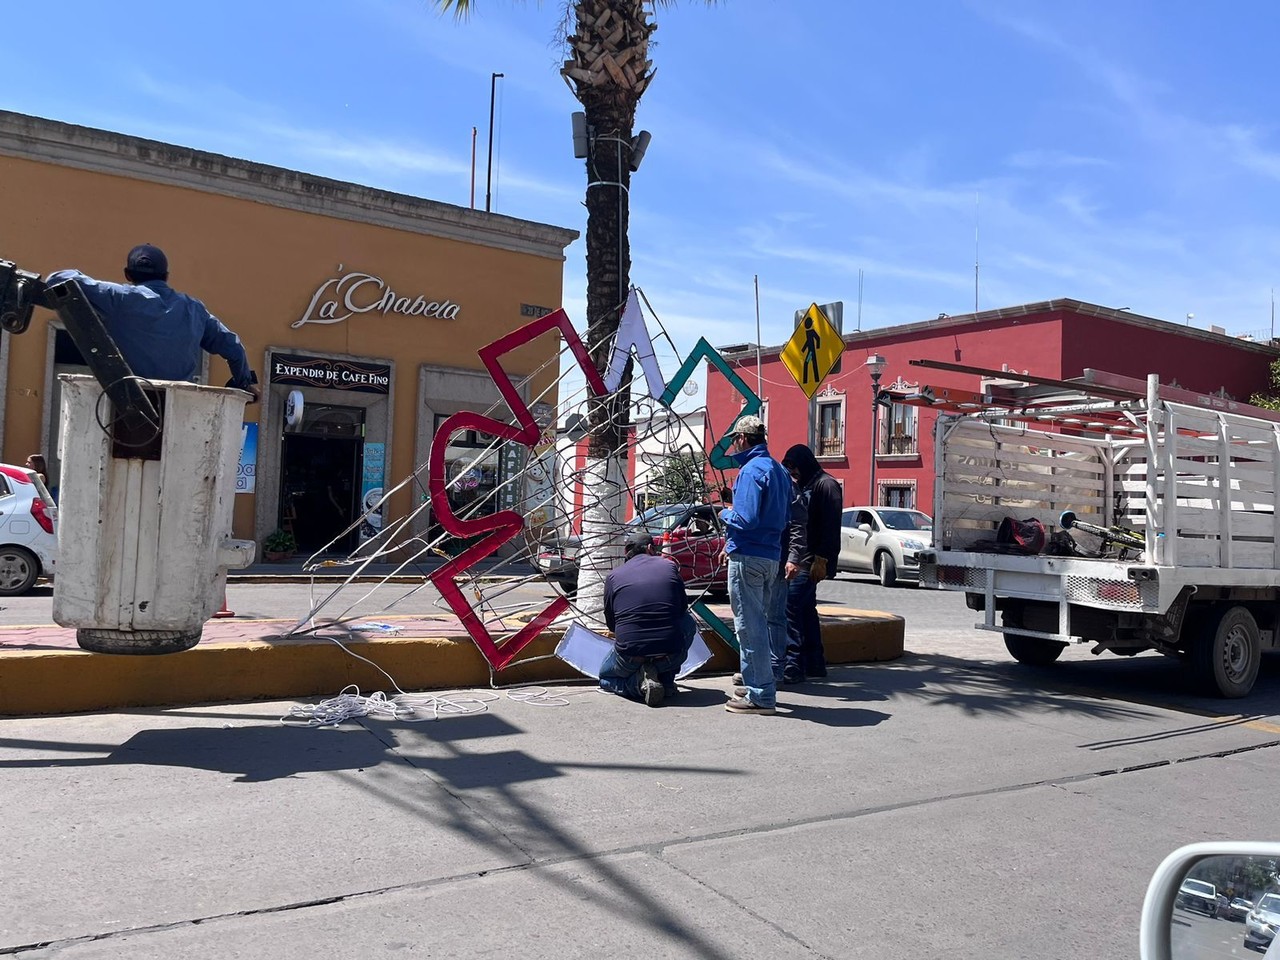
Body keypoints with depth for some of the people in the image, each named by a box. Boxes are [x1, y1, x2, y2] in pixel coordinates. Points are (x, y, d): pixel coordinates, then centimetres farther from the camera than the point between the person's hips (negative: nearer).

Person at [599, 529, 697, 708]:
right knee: (688, 622, 32)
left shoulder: (614, 575, 5)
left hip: (629, 655, 0)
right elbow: (683, 607, 16)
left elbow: (611, 623, 13)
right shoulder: (669, 567, 5)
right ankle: (666, 681, 16)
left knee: (605, 676, 34)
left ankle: (637, 682, -1)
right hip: (671, 655, 0)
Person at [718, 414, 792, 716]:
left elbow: (746, 519, -22)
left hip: (748, 557, -10)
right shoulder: (779, 470, 15)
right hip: (771, 555, 10)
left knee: (749, 625, -4)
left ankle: (761, 695, -1)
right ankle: (756, 684, 28)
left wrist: (725, 514, -2)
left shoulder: (751, 470, -15)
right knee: (757, 622, 19)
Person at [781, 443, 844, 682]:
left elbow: (830, 527, -16)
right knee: (805, 609, 11)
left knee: (791, 606, -15)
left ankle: (795, 664, -14)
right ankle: (815, 664, 18)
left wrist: (821, 560, -20)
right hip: (799, 558, 9)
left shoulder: (826, 485, -9)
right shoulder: (802, 487, 19)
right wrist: (791, 559, 18)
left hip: (812, 561, -9)